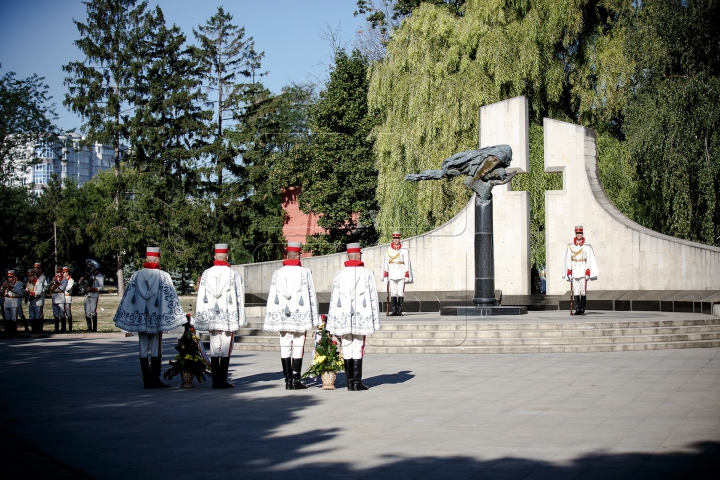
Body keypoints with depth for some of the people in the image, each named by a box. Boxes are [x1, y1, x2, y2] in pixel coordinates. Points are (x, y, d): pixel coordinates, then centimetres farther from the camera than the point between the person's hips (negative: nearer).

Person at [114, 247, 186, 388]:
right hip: (157, 319, -3)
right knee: (156, 350, 4)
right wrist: (180, 318, -3)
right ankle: (155, 380, 2)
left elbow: (127, 297, 3)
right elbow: (171, 298, -9)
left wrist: (123, 317, 12)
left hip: (140, 318, 3)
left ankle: (147, 381, 9)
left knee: (143, 350, 8)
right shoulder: (163, 276, -8)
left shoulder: (136, 275, 0)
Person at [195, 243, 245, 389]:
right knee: (226, 349, 0)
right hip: (229, 316, -3)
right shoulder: (234, 275, -5)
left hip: (211, 316, 3)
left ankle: (215, 380, 8)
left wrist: (201, 318, 11)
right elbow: (239, 298, -3)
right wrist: (241, 318, 3)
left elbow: (201, 298, 5)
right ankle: (222, 380, -2)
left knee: (214, 348, 8)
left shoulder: (206, 274, 4)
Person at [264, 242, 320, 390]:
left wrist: (270, 319, 8)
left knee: (285, 348, 7)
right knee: (298, 348, -1)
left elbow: (272, 297, 3)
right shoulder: (305, 273, -4)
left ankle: (288, 380, 8)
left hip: (282, 317, 3)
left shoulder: (277, 273, 3)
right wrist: (314, 318, 3)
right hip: (300, 316, -3)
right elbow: (311, 296, -3)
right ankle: (295, 381, -3)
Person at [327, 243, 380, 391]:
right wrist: (375, 320, 3)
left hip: (343, 317, 2)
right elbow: (373, 297, -2)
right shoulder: (367, 273, -2)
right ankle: (357, 383, -3)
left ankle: (350, 382, 9)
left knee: (347, 349, 7)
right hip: (361, 317, -2)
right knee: (358, 349, 0)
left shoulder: (339, 274, 3)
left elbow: (334, 298, 2)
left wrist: (332, 321, 7)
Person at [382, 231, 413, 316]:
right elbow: (385, 264, 5)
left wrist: (407, 276, -6)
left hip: (401, 275, -1)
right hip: (392, 275, 1)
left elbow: (407, 264, 0)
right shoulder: (388, 250, 6)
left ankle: (400, 311, 3)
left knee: (400, 293, -2)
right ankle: (394, 311, 2)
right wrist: (385, 276, -1)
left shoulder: (404, 250, 2)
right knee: (393, 293, -1)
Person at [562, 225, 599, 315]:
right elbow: (568, 260, 7)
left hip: (583, 271, -1)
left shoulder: (587, 246, 4)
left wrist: (588, 273, -5)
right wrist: (569, 273, 0)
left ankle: (582, 310, 5)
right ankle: (577, 309, -1)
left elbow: (589, 260, 2)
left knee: (583, 291, -1)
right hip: (574, 272, 1)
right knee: (576, 291, -3)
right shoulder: (570, 246, 8)